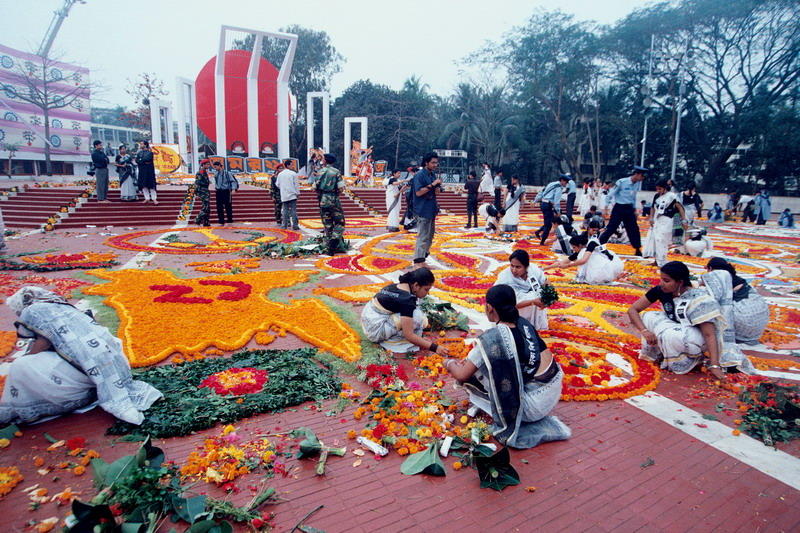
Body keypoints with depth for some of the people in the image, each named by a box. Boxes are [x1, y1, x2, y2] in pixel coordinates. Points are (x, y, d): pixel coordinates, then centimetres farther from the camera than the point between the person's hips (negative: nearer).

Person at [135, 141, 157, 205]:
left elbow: (148, 159, -16)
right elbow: (137, 160, 2)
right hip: (142, 171, 5)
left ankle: (154, 199, -2)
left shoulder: (150, 152, -1)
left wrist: (141, 160, -6)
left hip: (149, 170, -5)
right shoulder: (139, 153, 13)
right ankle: (147, 198, 10)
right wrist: (144, 162, -13)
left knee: (151, 184, -5)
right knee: (143, 185, 3)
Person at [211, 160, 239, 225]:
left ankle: (229, 220, 11)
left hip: (226, 191, -5)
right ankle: (221, 221, 9)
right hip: (218, 192, 5)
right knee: (219, 207, 3)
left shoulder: (227, 173, -7)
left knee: (228, 206, 0)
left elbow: (233, 181, -11)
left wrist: (233, 189, -23)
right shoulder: (216, 174, 10)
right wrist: (215, 187, 16)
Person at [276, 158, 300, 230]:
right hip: (292, 195, -4)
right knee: (293, 210, -2)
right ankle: (295, 225, -3)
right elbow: (296, 184, -6)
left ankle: (284, 225, 7)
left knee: (285, 210, 8)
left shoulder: (280, 174, 6)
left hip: (284, 195, 4)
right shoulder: (293, 173, -6)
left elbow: (277, 184, 12)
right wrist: (298, 193, 2)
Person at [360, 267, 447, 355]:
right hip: (375, 330, -9)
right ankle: (391, 342, -5)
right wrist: (434, 347, -20)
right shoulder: (406, 299, -22)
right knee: (418, 317, -17)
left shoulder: (397, 286, 5)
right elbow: (409, 335, -24)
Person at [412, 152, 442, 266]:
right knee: (423, 237, -9)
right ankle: (419, 261, -4)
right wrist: (432, 185, -21)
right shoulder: (419, 175, -12)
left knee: (430, 236, 15)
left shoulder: (432, 175, 13)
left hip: (431, 210, 9)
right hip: (423, 211, -9)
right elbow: (418, 192, -20)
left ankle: (423, 257, 25)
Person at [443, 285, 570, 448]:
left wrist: (449, 363, 12)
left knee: (473, 376, 6)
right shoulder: (524, 323, 0)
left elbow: (462, 375, -10)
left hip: (534, 405, -7)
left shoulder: (491, 338, -19)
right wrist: (471, 360, 20)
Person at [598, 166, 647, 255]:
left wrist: (634, 209, 17)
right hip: (619, 208, -6)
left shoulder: (638, 184, 1)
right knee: (611, 229, -6)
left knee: (634, 229, 9)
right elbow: (610, 194, -10)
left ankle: (638, 251, 21)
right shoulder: (621, 182, -17)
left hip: (629, 209, 6)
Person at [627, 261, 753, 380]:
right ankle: (657, 352, -5)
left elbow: (709, 334, -29)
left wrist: (714, 365, -36)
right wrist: (644, 331, -26)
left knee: (672, 336, -36)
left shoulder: (697, 299, -27)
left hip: (696, 336, -5)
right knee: (648, 317, -17)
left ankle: (691, 360, -7)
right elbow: (633, 310, -10)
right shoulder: (660, 291, -12)